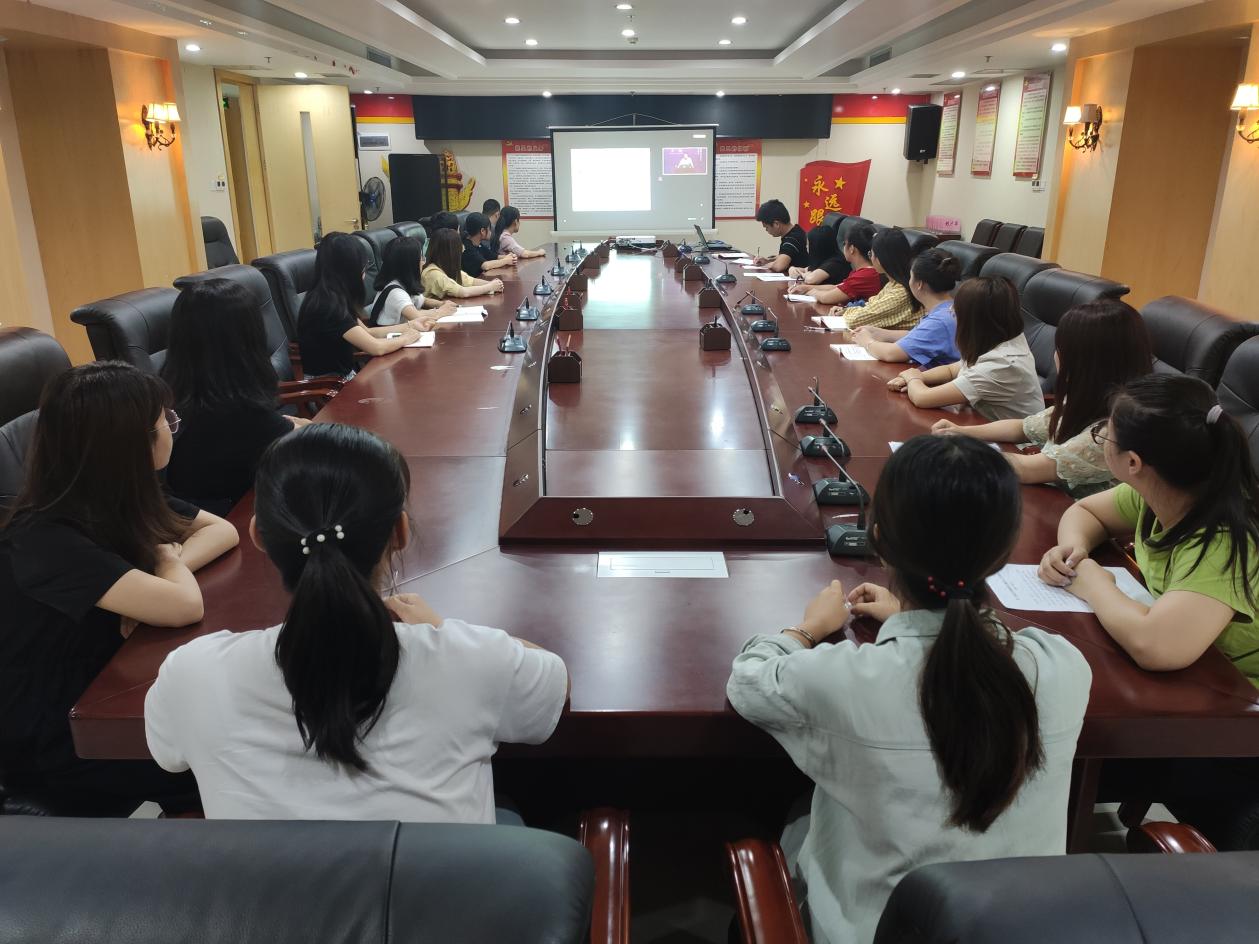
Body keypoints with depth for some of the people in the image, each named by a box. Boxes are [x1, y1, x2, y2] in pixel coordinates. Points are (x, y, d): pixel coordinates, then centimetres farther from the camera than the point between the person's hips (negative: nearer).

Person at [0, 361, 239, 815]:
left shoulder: (123, 496, -4)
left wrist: (147, 587, -16)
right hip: (49, 743, -7)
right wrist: (168, 561, -14)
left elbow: (222, 530, 2)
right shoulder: (46, 542, -30)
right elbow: (183, 606, -37)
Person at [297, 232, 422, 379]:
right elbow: (376, 347, -23)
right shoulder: (327, 304, -23)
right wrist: (405, 339, -6)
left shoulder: (335, 297, 4)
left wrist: (408, 326, 11)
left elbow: (366, 333, 14)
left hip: (342, 375, 8)